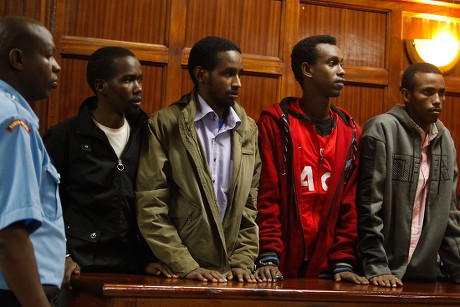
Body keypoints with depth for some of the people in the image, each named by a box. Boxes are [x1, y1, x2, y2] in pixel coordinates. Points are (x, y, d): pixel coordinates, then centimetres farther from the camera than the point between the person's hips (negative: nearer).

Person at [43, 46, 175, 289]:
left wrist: (149, 258, 4)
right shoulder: (64, 136, -6)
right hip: (79, 268, -3)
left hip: (132, 268, 3)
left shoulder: (144, 135, 4)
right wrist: (60, 257, -9)